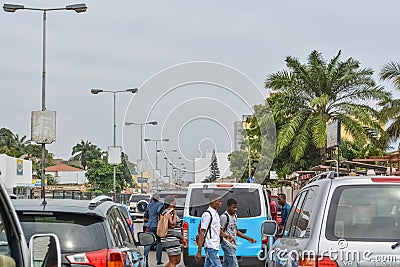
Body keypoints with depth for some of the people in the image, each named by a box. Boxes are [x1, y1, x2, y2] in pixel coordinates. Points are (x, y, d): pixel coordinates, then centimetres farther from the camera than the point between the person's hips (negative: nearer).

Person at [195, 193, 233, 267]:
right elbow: (202, 233, -17)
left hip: (215, 246, 9)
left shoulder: (216, 214, 15)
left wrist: (226, 236, 3)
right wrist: (199, 252, -20)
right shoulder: (207, 215, -14)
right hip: (210, 246, -9)